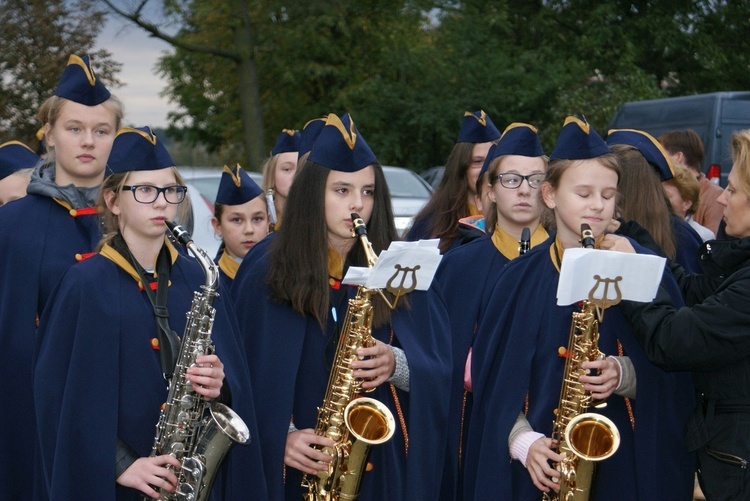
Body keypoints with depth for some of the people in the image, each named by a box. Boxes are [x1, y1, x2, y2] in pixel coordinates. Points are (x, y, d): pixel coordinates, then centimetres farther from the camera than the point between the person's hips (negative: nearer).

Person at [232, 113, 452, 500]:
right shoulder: (267, 275, -1)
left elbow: (440, 371, 3)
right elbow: (244, 378, -2)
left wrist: (397, 365, -15)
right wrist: (279, 436, -16)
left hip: (386, 468, 2)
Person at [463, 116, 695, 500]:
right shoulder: (522, 278, 3)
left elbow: (668, 370, 0)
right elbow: (496, 379, 2)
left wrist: (624, 373, -17)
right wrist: (522, 440, -11)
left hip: (624, 461, -1)